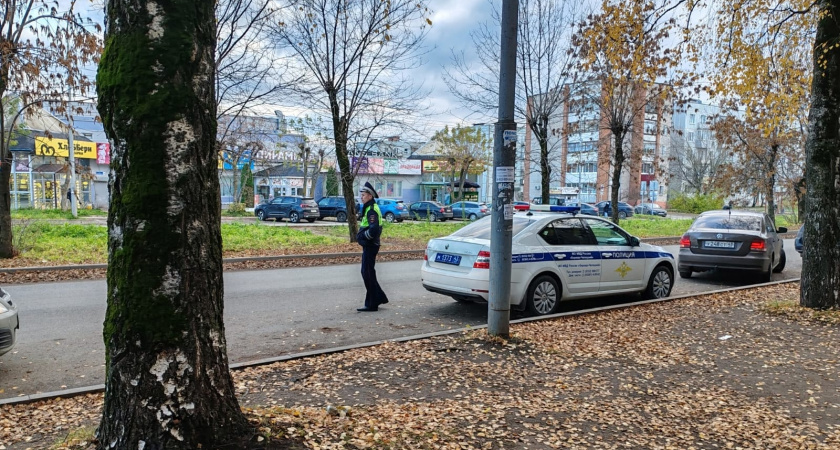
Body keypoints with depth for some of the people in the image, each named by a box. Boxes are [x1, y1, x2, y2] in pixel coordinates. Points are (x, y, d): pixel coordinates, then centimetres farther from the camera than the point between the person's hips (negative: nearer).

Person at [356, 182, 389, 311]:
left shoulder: (371, 210, -17)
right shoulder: (371, 208, 16)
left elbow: (373, 229, -29)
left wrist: (361, 236, -15)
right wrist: (361, 235, 13)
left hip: (370, 246, -10)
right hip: (369, 246, 10)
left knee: (368, 274, -4)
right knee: (367, 273, 16)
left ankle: (372, 304, 3)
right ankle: (379, 297, 24)